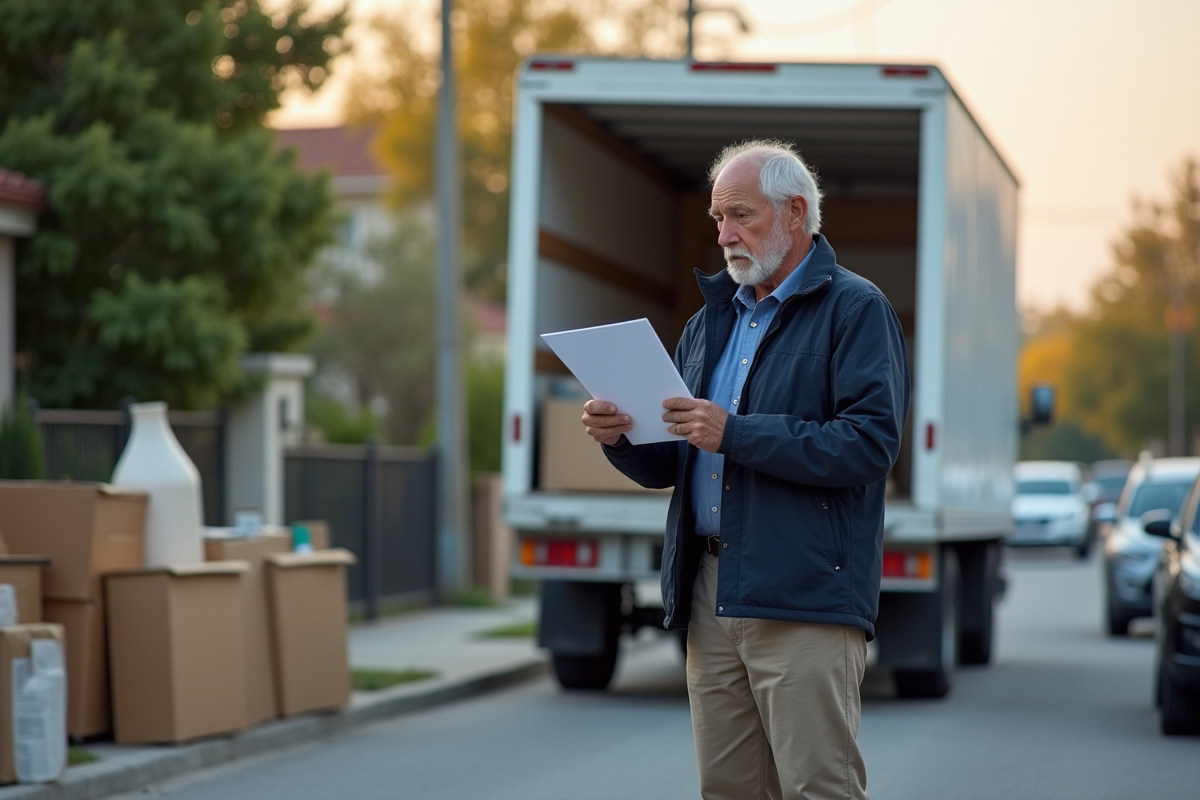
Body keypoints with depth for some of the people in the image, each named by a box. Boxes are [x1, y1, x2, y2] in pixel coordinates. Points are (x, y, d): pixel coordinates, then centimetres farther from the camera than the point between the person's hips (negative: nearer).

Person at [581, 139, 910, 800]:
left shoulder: (855, 310, -1)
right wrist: (620, 437, -1)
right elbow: (670, 465, 22)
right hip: (709, 595, 7)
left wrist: (735, 434, -18)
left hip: (805, 598, -7)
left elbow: (871, 443, -16)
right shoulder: (710, 320, 21)